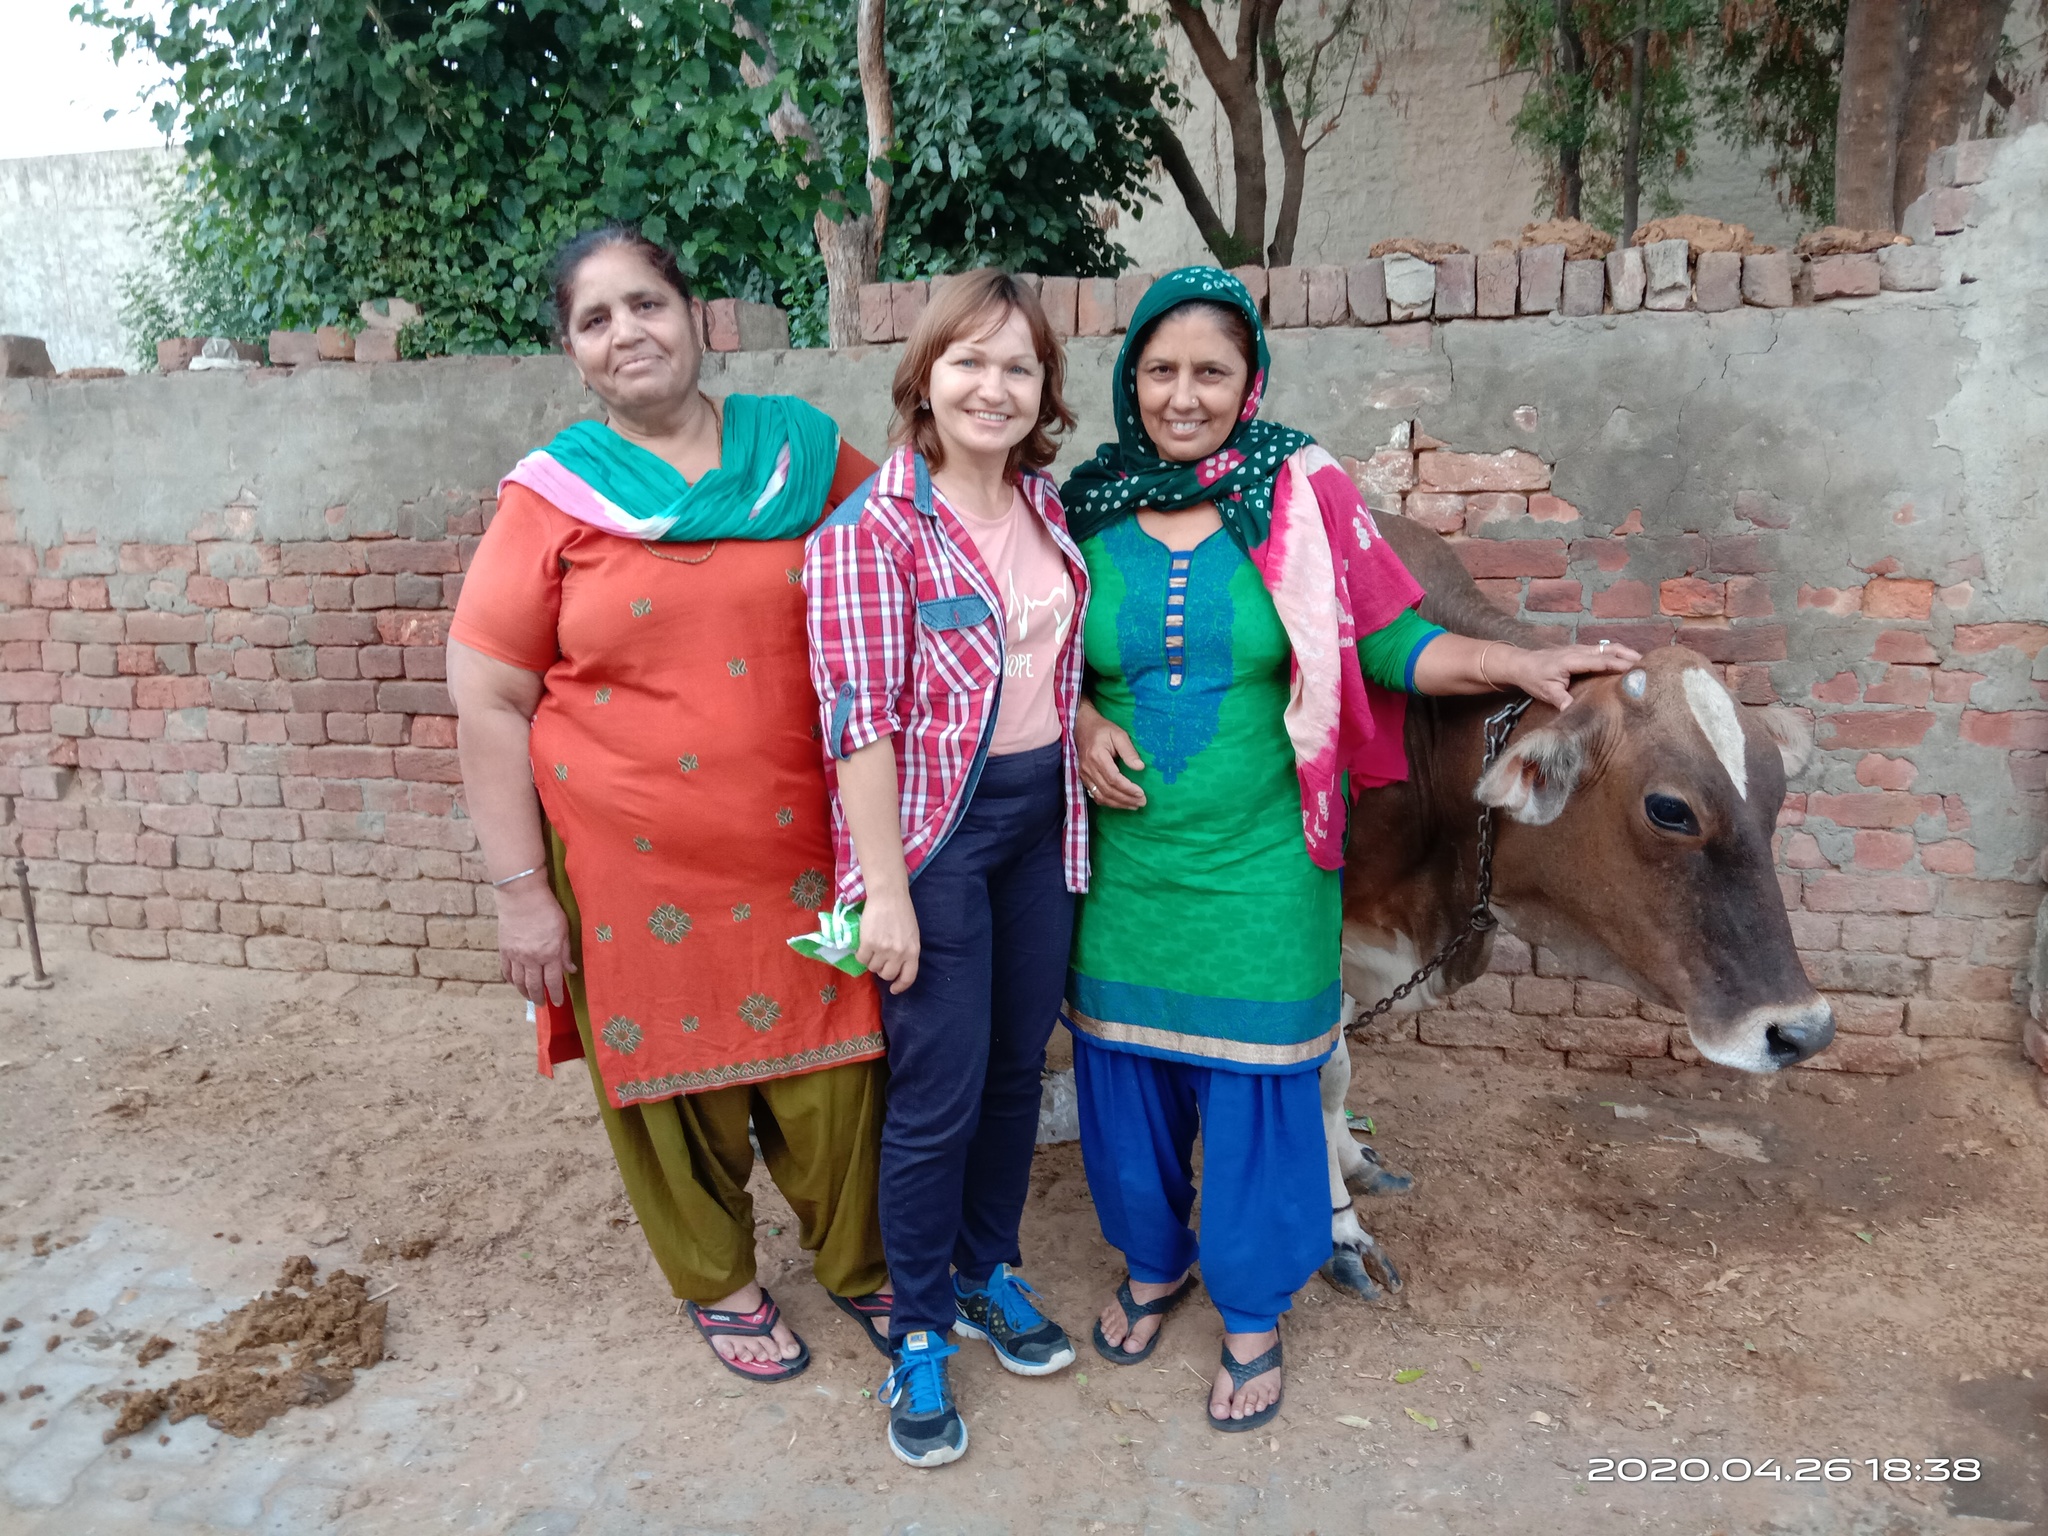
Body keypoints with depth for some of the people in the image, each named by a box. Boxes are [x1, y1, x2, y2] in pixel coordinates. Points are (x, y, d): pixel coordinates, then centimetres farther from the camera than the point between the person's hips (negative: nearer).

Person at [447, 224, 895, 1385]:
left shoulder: (805, 450, 2)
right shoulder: (554, 496, -2)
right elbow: (488, 699, -2)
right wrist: (522, 890, -5)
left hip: (803, 851, 1)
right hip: (636, 866, -1)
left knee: (832, 1072, 10)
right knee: (671, 1082, 13)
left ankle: (862, 1263, 37)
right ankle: (719, 1282, 40)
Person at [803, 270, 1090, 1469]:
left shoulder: (1046, 507, 7)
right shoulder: (871, 528, -13)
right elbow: (859, 718, -16)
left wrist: (1085, 737, 4)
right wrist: (886, 892, -18)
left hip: (1043, 814, 6)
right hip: (932, 825, -6)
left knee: (1019, 1065, 16)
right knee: (940, 1090, 2)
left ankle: (989, 1275, 38)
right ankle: (920, 1334, 24)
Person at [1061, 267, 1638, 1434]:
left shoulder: (1304, 492, -5)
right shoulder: (1090, 505, 1)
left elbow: (1389, 639, -4)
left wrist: (1520, 664, -16)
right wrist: (1081, 722, -8)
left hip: (1256, 868, -2)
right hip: (1123, 864, 3)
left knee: (1256, 1089, 7)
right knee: (1126, 1074, 15)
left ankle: (1253, 1314, 32)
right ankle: (1154, 1263, 44)